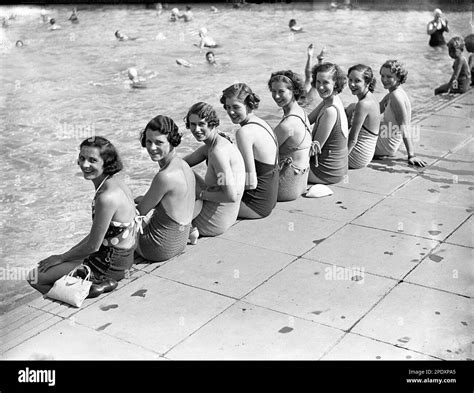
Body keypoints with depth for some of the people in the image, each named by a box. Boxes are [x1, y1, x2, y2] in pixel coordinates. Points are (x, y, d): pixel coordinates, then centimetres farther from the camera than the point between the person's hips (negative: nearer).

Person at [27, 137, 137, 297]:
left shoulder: (107, 197, -28)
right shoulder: (113, 182, 2)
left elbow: (93, 246, -20)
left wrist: (61, 258, -5)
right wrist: (70, 253, 12)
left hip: (111, 264, -10)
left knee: (35, 278, -4)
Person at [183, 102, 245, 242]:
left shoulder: (218, 151, -26)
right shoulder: (212, 144, 4)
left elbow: (231, 196, -29)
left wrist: (200, 194, -17)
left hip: (215, 221, -9)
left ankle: (188, 229, -7)